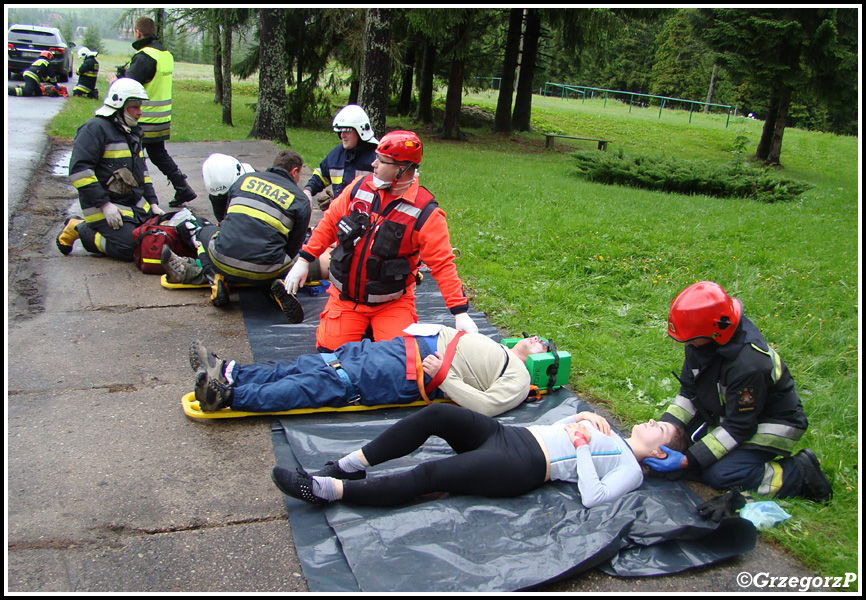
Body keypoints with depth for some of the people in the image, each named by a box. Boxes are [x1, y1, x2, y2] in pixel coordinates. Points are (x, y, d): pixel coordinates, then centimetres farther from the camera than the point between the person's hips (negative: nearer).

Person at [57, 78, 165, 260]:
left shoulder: (132, 131, 19)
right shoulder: (96, 128, -11)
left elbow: (142, 171, 26)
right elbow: (79, 170, -18)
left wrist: (152, 203, 14)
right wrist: (104, 204, -22)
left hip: (136, 204, 9)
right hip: (104, 206, -9)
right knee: (128, 248, -22)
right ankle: (80, 229, 4)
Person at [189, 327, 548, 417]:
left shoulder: (518, 380, 0)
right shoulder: (498, 351, 25)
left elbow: (486, 406, -16)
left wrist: (442, 377, -18)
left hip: (401, 376, -8)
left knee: (319, 385, -17)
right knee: (310, 366, -2)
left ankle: (230, 396, -18)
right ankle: (229, 374, -3)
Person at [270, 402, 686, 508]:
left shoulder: (631, 470, 4)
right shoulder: (608, 434, 28)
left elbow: (592, 497, -14)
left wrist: (582, 448, -9)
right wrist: (582, 417, 11)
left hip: (522, 468, -8)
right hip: (510, 434, 8)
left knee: (428, 475, -25)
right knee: (436, 414, -16)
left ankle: (326, 490, -23)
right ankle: (350, 466, -13)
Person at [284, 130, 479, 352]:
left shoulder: (425, 213, -15)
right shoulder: (360, 187, -4)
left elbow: (442, 264, -15)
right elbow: (330, 222, 8)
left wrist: (460, 312, -20)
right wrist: (304, 260, 5)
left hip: (391, 304, -2)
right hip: (345, 297, 3)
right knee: (331, 347, -11)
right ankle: (361, 325, 20)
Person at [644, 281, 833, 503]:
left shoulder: (748, 365, -36)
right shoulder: (701, 343, -13)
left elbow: (738, 428, -29)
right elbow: (688, 393, -2)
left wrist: (687, 461, -32)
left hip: (770, 426, -8)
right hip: (728, 414, 8)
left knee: (719, 474, -24)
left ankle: (800, 473, -4)